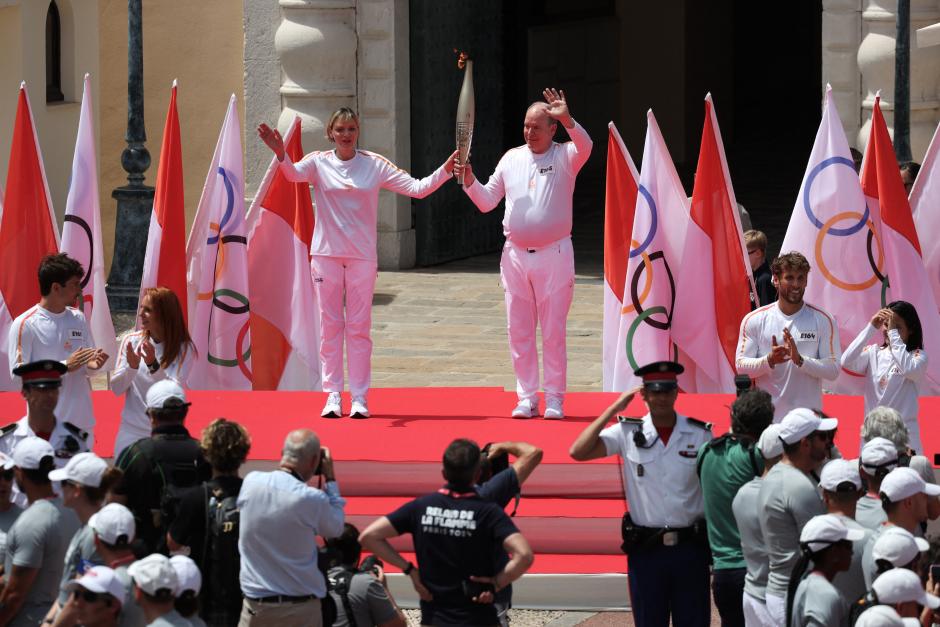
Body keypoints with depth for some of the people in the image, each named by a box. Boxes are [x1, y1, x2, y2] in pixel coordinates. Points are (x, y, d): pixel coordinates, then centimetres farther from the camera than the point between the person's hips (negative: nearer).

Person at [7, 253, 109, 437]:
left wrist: (93, 365, -4)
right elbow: (18, 375, -13)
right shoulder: (24, 325, -8)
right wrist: (65, 366, -17)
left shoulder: (78, 318, 12)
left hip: (83, 422, 6)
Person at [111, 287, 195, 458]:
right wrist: (132, 367, -20)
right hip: (131, 431, 2)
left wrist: (153, 365, -31)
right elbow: (116, 388, -1)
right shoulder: (131, 341, -1)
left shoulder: (183, 348, -7)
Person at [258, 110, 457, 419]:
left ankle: (359, 397, 6)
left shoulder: (375, 165, 3)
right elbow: (293, 174, -20)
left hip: (362, 255, 0)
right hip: (326, 253, 0)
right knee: (330, 325, 3)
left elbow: (417, 188, 1)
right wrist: (280, 153, -40)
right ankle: (332, 395, 8)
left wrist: (446, 170, -13)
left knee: (359, 327, 2)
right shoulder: (318, 162, 1)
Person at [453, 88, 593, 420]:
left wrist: (567, 120, -42)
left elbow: (585, 147, -26)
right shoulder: (511, 159, 10)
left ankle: (555, 398, 6)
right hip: (515, 255, 4)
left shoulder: (565, 157, -2)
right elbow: (487, 201, 12)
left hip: (554, 255, -4)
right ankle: (527, 398, 13)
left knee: (553, 332, 0)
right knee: (519, 331, 6)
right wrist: (469, 181, -7)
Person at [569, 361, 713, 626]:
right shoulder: (628, 433, -1)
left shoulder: (700, 434, 0)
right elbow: (578, 452, -11)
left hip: (690, 546, 0)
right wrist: (614, 409, -9)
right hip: (645, 548, 0)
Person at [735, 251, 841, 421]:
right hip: (766, 417, 0)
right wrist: (769, 360, -17)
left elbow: (833, 370, -2)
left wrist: (800, 360, -18)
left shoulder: (823, 321, 2)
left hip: (808, 418, 0)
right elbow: (741, 366, 2)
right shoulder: (754, 320, 5)